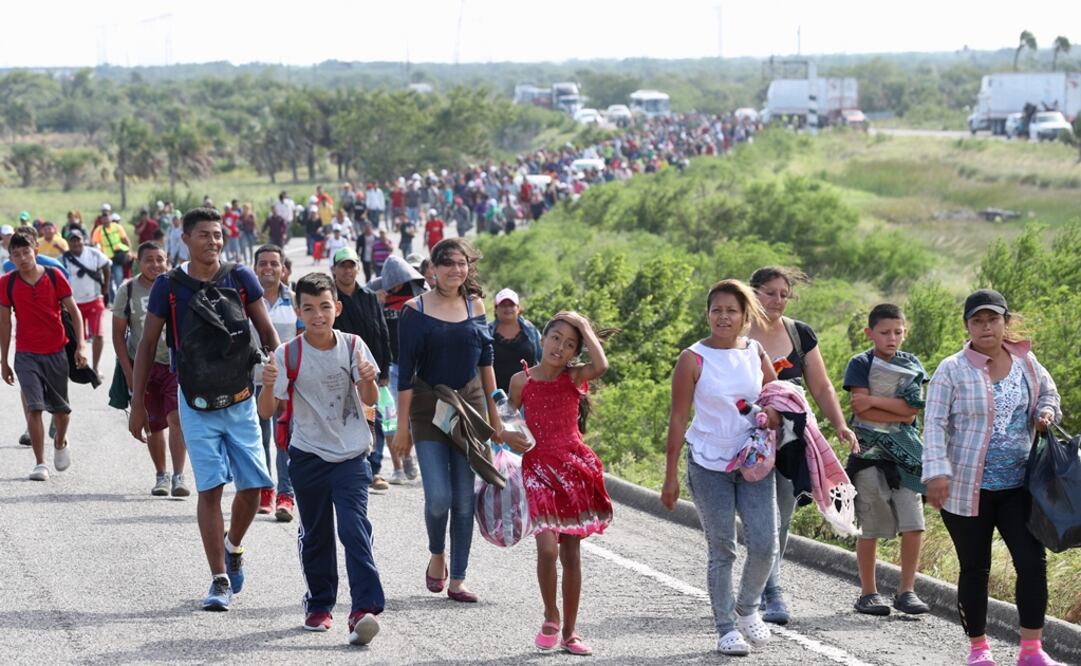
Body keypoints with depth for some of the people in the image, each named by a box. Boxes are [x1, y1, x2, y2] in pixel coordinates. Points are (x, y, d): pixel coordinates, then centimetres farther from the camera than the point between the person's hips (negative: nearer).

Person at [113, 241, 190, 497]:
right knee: (154, 425, 8)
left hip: (176, 363, -1)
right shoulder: (128, 291, 0)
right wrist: (129, 372, -4)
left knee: (176, 418, -17)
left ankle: (178, 476, -16)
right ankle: (161, 476, 24)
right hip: (143, 366, 1)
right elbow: (118, 334, 2)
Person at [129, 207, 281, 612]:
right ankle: (220, 580, -1)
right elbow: (147, 346, 3)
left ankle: (233, 547, 30)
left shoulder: (241, 278, 0)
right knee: (210, 488, -7)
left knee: (252, 485, 0)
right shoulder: (169, 286, -3)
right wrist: (137, 404, 2)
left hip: (241, 396, 2)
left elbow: (268, 335, 6)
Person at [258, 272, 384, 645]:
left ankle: (364, 609, -19)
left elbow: (370, 401, -3)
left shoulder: (352, 346, -3)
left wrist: (368, 380, -26)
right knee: (315, 534, 12)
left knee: (355, 529, -13)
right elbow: (267, 412, -7)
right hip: (308, 456, 1)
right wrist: (269, 386, -28)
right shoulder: (288, 355, -6)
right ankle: (319, 605, 27)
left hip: (351, 456, -1)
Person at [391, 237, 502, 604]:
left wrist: (494, 415, 11)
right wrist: (403, 426, -8)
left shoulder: (475, 305, 5)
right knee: (438, 497, -11)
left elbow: (486, 360, 12)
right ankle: (437, 555, 19)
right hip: (429, 408, -3)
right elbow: (405, 371, -6)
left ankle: (457, 580, 10)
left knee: (465, 498, 2)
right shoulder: (415, 310, -6)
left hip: (470, 406, 3)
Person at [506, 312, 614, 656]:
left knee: (572, 554, 6)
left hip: (574, 466, 1)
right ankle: (550, 616, 6)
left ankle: (569, 631, 16)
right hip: (539, 467, -1)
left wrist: (584, 327, -9)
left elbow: (602, 365, -20)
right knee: (547, 548, -18)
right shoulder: (522, 380, 2)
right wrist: (507, 436, -11)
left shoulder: (575, 377, 2)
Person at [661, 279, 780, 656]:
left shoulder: (757, 354, 4)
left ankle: (747, 607, 21)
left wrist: (772, 413, -8)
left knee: (765, 544, -5)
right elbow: (678, 419, -4)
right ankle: (726, 628, 11)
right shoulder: (693, 359, -6)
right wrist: (670, 477, -6)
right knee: (721, 550, 1)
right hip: (709, 465, -3)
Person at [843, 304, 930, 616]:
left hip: (904, 453, 3)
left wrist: (874, 400, -11)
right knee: (870, 528, 2)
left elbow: (913, 409, -4)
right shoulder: (860, 364, -1)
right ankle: (868, 593, 12)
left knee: (914, 525, -5)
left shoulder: (911, 365, 10)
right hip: (870, 452, -3)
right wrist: (899, 412, -8)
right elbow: (863, 411, -12)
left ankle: (906, 591, 5)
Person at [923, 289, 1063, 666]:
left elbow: (1047, 392, 24)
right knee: (975, 568, 6)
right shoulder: (952, 371, -8)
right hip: (967, 489, -3)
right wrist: (937, 472, -24)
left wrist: (1046, 412, 0)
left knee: (1033, 562, -5)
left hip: (1019, 485, 3)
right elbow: (934, 424, -12)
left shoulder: (1026, 362, 5)